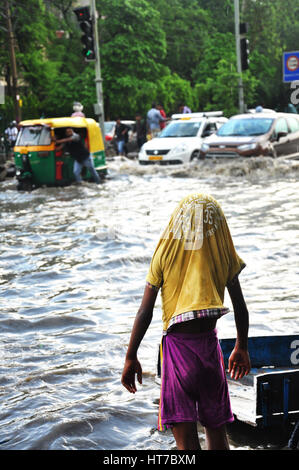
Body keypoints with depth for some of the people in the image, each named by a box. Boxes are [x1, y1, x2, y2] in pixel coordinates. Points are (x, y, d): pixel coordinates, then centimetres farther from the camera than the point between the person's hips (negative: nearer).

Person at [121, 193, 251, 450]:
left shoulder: (166, 254, -4)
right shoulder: (222, 255, 1)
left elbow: (145, 311, -6)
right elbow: (240, 308, 7)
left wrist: (130, 357, 2)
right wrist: (241, 349, 22)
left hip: (177, 345, -2)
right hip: (209, 343, 2)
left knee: (185, 436, -1)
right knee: (216, 429, 18)